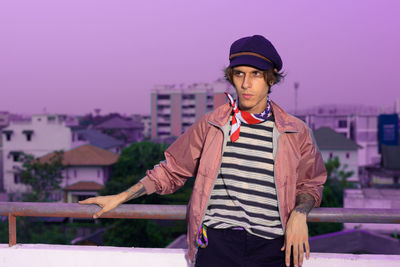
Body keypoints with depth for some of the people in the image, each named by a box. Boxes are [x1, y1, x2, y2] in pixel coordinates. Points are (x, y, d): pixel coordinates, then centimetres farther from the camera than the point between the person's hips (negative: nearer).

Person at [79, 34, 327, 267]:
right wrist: (120, 198, 13)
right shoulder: (210, 126, 5)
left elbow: (310, 185, 17)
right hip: (217, 243, 0)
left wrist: (299, 213, -4)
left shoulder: (296, 132, 4)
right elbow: (171, 171, 16)